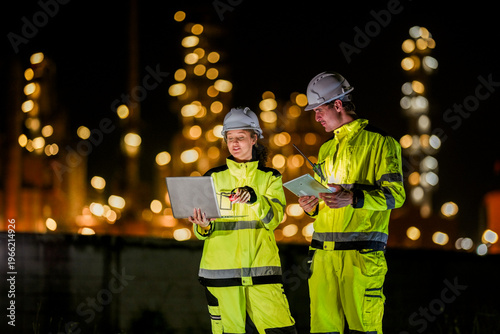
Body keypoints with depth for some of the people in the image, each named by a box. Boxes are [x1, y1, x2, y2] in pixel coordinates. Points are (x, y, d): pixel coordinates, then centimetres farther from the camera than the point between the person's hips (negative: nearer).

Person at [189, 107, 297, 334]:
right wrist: (203, 227, -14)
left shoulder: (270, 178, 11)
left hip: (261, 267, 0)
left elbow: (273, 218, -6)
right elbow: (201, 232, 9)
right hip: (221, 268, 0)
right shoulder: (213, 178, 11)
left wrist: (254, 199, -24)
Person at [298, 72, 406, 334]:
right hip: (323, 252, 7)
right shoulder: (326, 149, 24)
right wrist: (311, 207, 9)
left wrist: (353, 199, -22)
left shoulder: (379, 142, 1)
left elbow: (394, 194, -7)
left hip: (361, 253, -7)